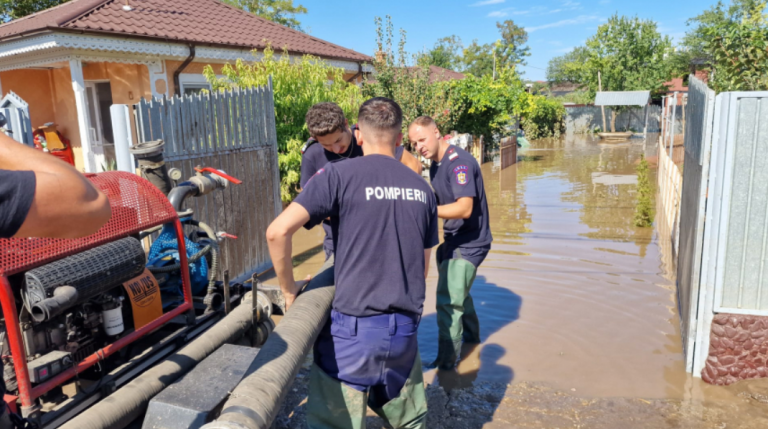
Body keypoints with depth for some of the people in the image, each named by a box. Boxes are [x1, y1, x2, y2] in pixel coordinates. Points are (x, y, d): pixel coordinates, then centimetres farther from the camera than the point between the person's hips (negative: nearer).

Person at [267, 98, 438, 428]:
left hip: (354, 328, -5)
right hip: (405, 330, 5)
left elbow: (278, 231, -17)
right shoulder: (422, 188, 7)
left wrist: (288, 289, -2)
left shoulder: (338, 175, -8)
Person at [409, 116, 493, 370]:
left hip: (470, 242, -10)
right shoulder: (435, 164, 7)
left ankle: (445, 362, 2)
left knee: (449, 301, -11)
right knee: (457, 292, 25)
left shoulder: (459, 162, -23)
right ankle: (471, 335, 48)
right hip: (452, 239, 10)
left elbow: (464, 208, -34)